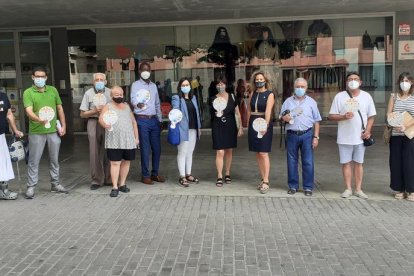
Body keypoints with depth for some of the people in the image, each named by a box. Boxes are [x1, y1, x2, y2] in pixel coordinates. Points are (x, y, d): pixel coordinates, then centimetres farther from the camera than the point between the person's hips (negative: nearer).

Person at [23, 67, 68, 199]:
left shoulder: (53, 90, 8)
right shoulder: (28, 93, -5)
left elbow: (60, 109, 13)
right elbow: (29, 111, -18)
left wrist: (63, 125, 7)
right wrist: (39, 120, -36)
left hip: (53, 130, 4)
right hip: (36, 132, -4)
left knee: (54, 159, 13)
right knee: (34, 160, 2)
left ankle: (55, 184, 26)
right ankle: (31, 187, 11)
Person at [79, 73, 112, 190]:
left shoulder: (110, 93, 9)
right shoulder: (88, 93, 5)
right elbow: (82, 114, 5)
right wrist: (95, 111, -9)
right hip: (94, 123, -1)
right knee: (95, 153, -1)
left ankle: (109, 178, 13)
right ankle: (97, 180, 8)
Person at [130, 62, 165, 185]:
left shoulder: (154, 85, 16)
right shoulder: (135, 85, -2)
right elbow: (133, 100, -18)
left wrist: (160, 120, 15)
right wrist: (138, 104, -41)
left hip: (154, 120, 5)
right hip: (142, 120, -5)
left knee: (157, 148, 7)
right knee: (145, 149, -3)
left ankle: (155, 173, 19)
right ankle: (145, 175, 8)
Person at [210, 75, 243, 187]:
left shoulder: (232, 96, 2)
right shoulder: (213, 99, -2)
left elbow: (237, 112, 7)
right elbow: (212, 115, 2)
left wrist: (240, 127, 5)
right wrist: (216, 113, -21)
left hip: (230, 127, 2)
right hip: (218, 128, -2)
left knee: (229, 151, 10)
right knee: (220, 152, -8)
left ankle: (227, 174, 24)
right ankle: (219, 177, 0)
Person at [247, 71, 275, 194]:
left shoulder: (269, 94, -5)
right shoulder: (253, 94, 10)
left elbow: (268, 111, -19)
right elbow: (249, 110, 11)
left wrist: (265, 125, -32)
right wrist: (249, 124, 5)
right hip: (253, 124, 5)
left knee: (264, 153, -8)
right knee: (258, 153, 8)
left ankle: (266, 182, -4)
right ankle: (263, 179, 17)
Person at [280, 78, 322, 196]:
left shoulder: (311, 102, 8)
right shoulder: (288, 101, 10)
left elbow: (316, 121, 7)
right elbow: (282, 116, 13)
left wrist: (316, 137, 0)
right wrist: (285, 118, -12)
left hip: (307, 134, -1)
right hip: (292, 135, 1)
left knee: (308, 162, 0)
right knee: (292, 162, 5)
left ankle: (308, 187, 11)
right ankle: (293, 186, 17)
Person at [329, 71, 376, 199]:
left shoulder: (366, 96, 5)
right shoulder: (340, 96, -1)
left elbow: (371, 116, 8)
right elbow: (331, 116, -1)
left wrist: (368, 131, -7)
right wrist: (344, 116, -19)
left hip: (360, 137, 1)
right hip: (344, 137, -1)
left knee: (358, 163, 8)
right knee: (346, 163, 4)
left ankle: (358, 189, 16)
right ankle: (348, 189, 14)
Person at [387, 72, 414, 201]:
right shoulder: (394, 96, 9)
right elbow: (388, 115, 2)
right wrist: (395, 124, -16)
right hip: (395, 135, 2)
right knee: (396, 162, 3)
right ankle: (399, 189, 15)